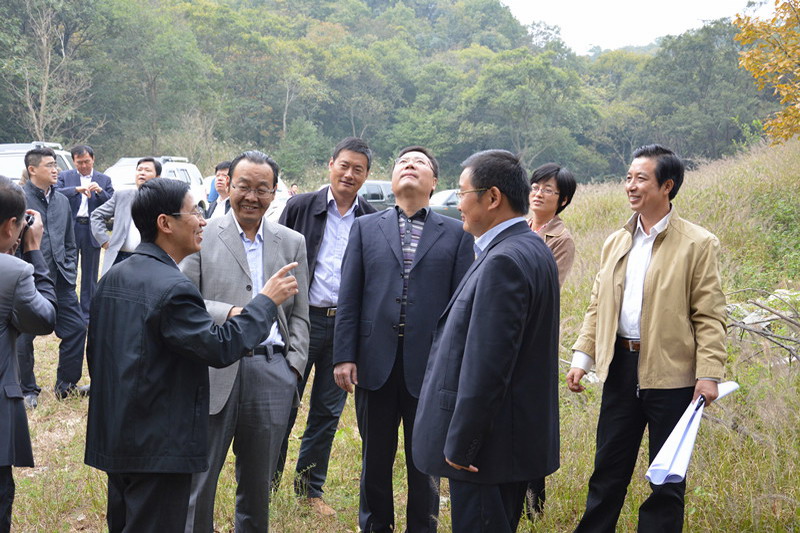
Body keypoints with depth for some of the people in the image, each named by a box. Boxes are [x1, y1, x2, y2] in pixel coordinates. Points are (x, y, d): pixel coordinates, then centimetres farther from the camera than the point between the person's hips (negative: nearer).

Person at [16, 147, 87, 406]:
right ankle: (27, 391, 19)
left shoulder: (62, 200, 11)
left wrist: (70, 272, 9)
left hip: (60, 279, 6)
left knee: (76, 328, 5)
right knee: (24, 336, 4)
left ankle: (66, 384, 20)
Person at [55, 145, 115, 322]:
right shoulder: (65, 176, 6)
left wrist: (100, 191, -15)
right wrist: (77, 189, -23)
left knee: (90, 276, 7)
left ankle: (87, 314, 15)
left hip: (92, 231, 1)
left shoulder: (104, 180, 9)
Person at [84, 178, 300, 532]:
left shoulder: (114, 277, 8)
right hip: (159, 446, -9)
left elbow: (95, 353, 16)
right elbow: (220, 348, -22)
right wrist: (266, 301, -12)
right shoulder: (172, 288, -21)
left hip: (114, 436, 9)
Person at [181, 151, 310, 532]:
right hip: (214, 370, -2)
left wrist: (295, 366, 2)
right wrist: (228, 312, -18)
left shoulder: (292, 243, 12)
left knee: (258, 482, 12)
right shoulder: (202, 236, 2)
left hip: (272, 370, 3)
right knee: (198, 478, 1)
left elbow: (298, 313, 13)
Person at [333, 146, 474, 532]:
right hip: (376, 361, 1)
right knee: (375, 457, 13)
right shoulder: (366, 228, 8)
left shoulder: (456, 234, 4)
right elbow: (348, 298, 4)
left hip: (430, 366, -1)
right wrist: (344, 356, -3)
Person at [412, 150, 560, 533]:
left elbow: (486, 365, -24)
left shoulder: (503, 262, -21)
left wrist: (460, 444, -19)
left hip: (488, 444, -10)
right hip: (522, 436, 10)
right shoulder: (534, 249, 11)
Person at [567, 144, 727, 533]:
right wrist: (582, 357, 6)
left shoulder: (697, 245, -5)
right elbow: (598, 306, 14)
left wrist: (709, 373, -14)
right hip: (621, 366, 5)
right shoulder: (616, 243, 11)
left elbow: (710, 316, -8)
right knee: (608, 467, 12)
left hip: (670, 372, -5)